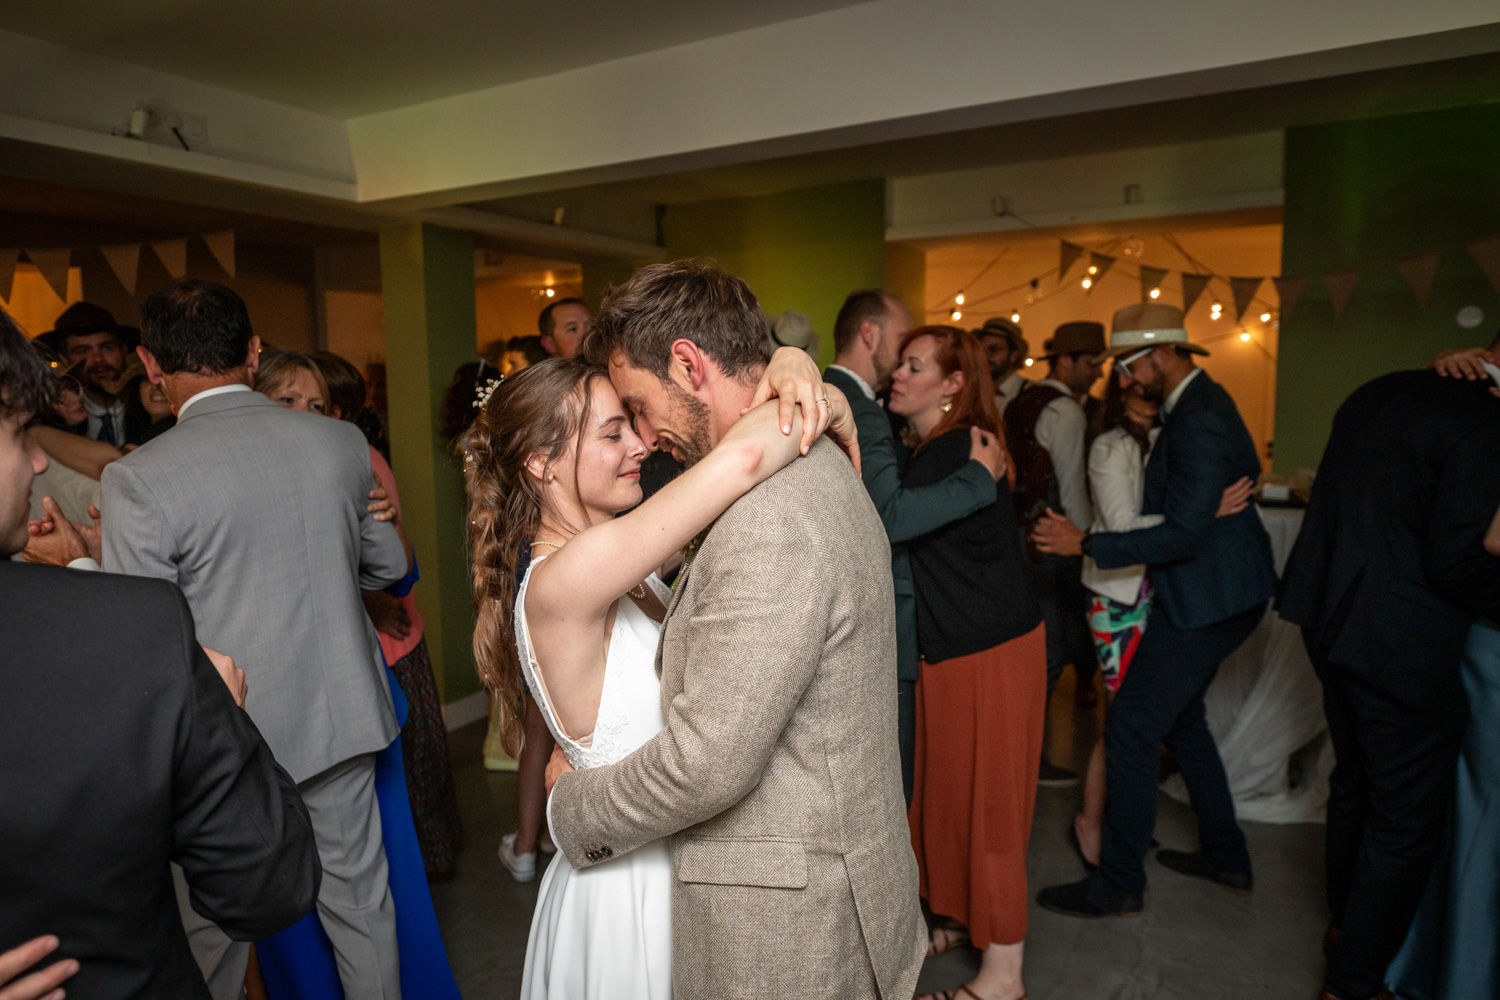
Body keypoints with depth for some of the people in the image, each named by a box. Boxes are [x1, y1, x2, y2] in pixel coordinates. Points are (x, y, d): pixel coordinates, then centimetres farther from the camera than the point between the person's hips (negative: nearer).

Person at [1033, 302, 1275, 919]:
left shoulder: (1199, 422, -23)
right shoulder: (1198, 403, 9)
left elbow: (1182, 533, -28)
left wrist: (1086, 545, -23)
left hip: (1206, 600, -11)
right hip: (1217, 591, 11)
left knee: (1131, 728, -6)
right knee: (1179, 717, 21)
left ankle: (1117, 885, 7)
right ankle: (1226, 857, 36)